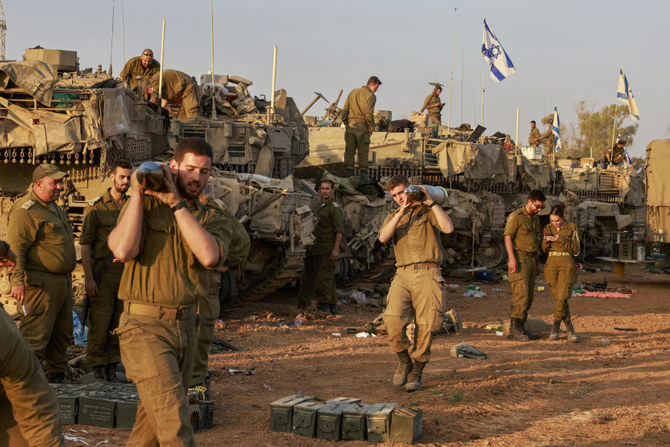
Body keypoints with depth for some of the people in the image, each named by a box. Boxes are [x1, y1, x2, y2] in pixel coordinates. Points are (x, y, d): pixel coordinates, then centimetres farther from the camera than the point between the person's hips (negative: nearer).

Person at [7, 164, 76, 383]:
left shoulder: (53, 207, 18)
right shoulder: (26, 210, -14)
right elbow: (15, 247, -21)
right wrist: (17, 280, -30)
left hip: (62, 282, 10)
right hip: (41, 283, -10)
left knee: (62, 334, 16)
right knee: (35, 335, -10)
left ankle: (57, 374, 27)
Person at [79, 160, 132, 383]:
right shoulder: (96, 207, -2)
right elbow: (85, 244, -4)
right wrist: (88, 278, -12)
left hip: (127, 272, 4)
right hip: (104, 272, -4)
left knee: (119, 322, 7)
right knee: (99, 321, -4)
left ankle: (112, 366, 15)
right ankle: (97, 366, 5)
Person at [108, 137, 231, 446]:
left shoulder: (211, 220, 10)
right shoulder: (144, 204, 1)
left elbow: (209, 256, -14)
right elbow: (123, 250, -18)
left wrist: (177, 203, -12)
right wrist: (137, 193, -12)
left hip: (185, 325, 5)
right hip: (144, 325, -5)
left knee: (155, 418, 16)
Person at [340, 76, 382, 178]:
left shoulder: (353, 92, 13)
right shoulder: (371, 96, -6)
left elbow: (345, 109, 10)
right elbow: (368, 112, -19)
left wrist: (345, 123, 14)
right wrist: (371, 125, -7)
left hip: (350, 125, 5)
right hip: (362, 126, -4)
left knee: (349, 150, 7)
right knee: (363, 151, 3)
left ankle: (349, 171, 4)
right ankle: (363, 172, 3)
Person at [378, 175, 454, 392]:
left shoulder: (428, 211, 10)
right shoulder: (393, 216, 21)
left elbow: (448, 228, -10)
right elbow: (383, 237, -1)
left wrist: (430, 202, -7)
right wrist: (401, 212, -6)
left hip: (427, 274, -2)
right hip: (403, 274, 2)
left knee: (425, 327, -5)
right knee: (393, 321, -16)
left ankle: (416, 372, 11)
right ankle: (404, 362, 8)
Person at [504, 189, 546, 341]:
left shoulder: (535, 219, 18)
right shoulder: (516, 216, -7)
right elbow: (507, 237, -13)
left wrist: (537, 261, 20)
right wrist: (512, 258, -23)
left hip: (530, 259, 8)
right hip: (519, 259, -8)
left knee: (528, 297, 7)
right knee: (521, 295, -15)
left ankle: (520, 329, 11)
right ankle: (514, 330, -14)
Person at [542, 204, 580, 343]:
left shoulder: (571, 228, -1)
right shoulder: (548, 228, 8)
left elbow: (576, 250, -5)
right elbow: (544, 250, 9)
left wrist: (561, 240, -17)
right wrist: (546, 240, -12)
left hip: (566, 265, -3)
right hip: (551, 265, 3)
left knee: (562, 297, -16)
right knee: (559, 299, -1)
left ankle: (555, 327, -3)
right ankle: (569, 329, 8)